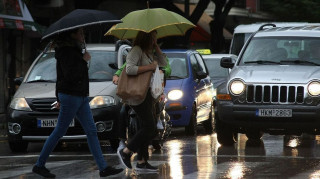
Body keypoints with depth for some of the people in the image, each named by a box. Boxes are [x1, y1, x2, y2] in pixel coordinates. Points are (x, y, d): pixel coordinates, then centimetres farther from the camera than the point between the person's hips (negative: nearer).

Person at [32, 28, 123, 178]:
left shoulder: (74, 50, 15)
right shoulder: (66, 51, -14)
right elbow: (70, 75, -25)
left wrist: (60, 98, 25)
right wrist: (84, 60, -15)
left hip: (81, 97, 10)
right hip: (71, 96, -10)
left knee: (91, 131, 5)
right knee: (59, 132, -3)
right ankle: (39, 165, 7)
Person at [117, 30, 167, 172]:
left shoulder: (149, 53, 19)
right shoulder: (136, 51, -11)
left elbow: (163, 63, 18)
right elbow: (129, 69, -23)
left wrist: (156, 47, 11)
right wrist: (149, 67, -21)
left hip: (148, 95, 10)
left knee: (150, 128, 7)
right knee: (149, 127, -14)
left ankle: (141, 162, 9)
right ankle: (125, 152, -6)